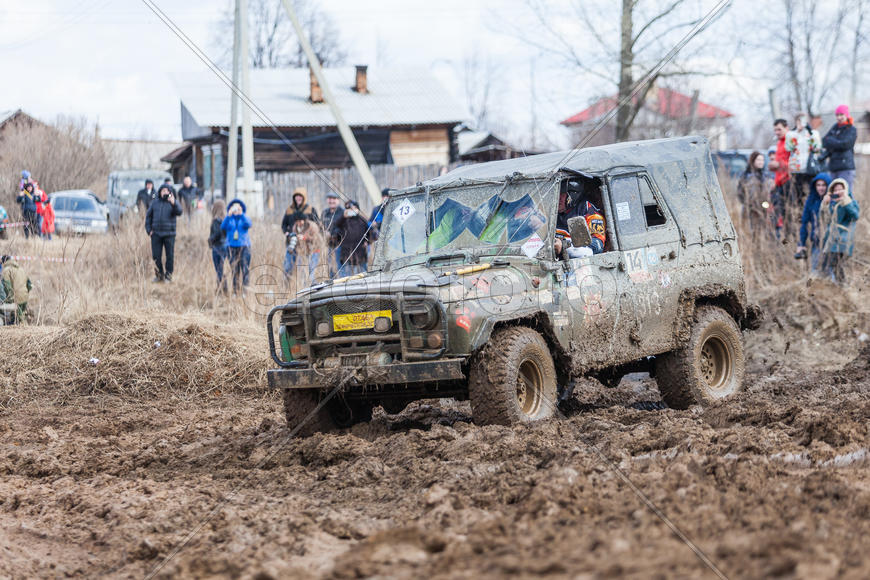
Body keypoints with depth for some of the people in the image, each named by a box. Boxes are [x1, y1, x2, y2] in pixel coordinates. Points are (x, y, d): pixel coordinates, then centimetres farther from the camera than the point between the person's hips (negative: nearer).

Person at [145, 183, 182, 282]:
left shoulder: (173, 203, 2)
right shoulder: (155, 203, 10)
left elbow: (179, 212, -18)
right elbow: (148, 216, 16)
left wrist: (173, 203, -37)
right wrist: (149, 230, 5)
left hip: (169, 234, -2)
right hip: (156, 234, 2)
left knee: (170, 256, -1)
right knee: (156, 256, 2)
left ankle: (168, 276, 8)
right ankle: (159, 275, 14)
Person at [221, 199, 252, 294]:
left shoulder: (244, 218, 7)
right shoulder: (229, 219, 8)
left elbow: (248, 225, -15)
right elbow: (223, 227, -10)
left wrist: (241, 214, -27)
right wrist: (229, 215, -23)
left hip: (244, 246, -1)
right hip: (232, 246, 1)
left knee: (245, 269, -10)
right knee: (234, 270, 0)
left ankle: (245, 291, -10)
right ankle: (235, 291, 4)